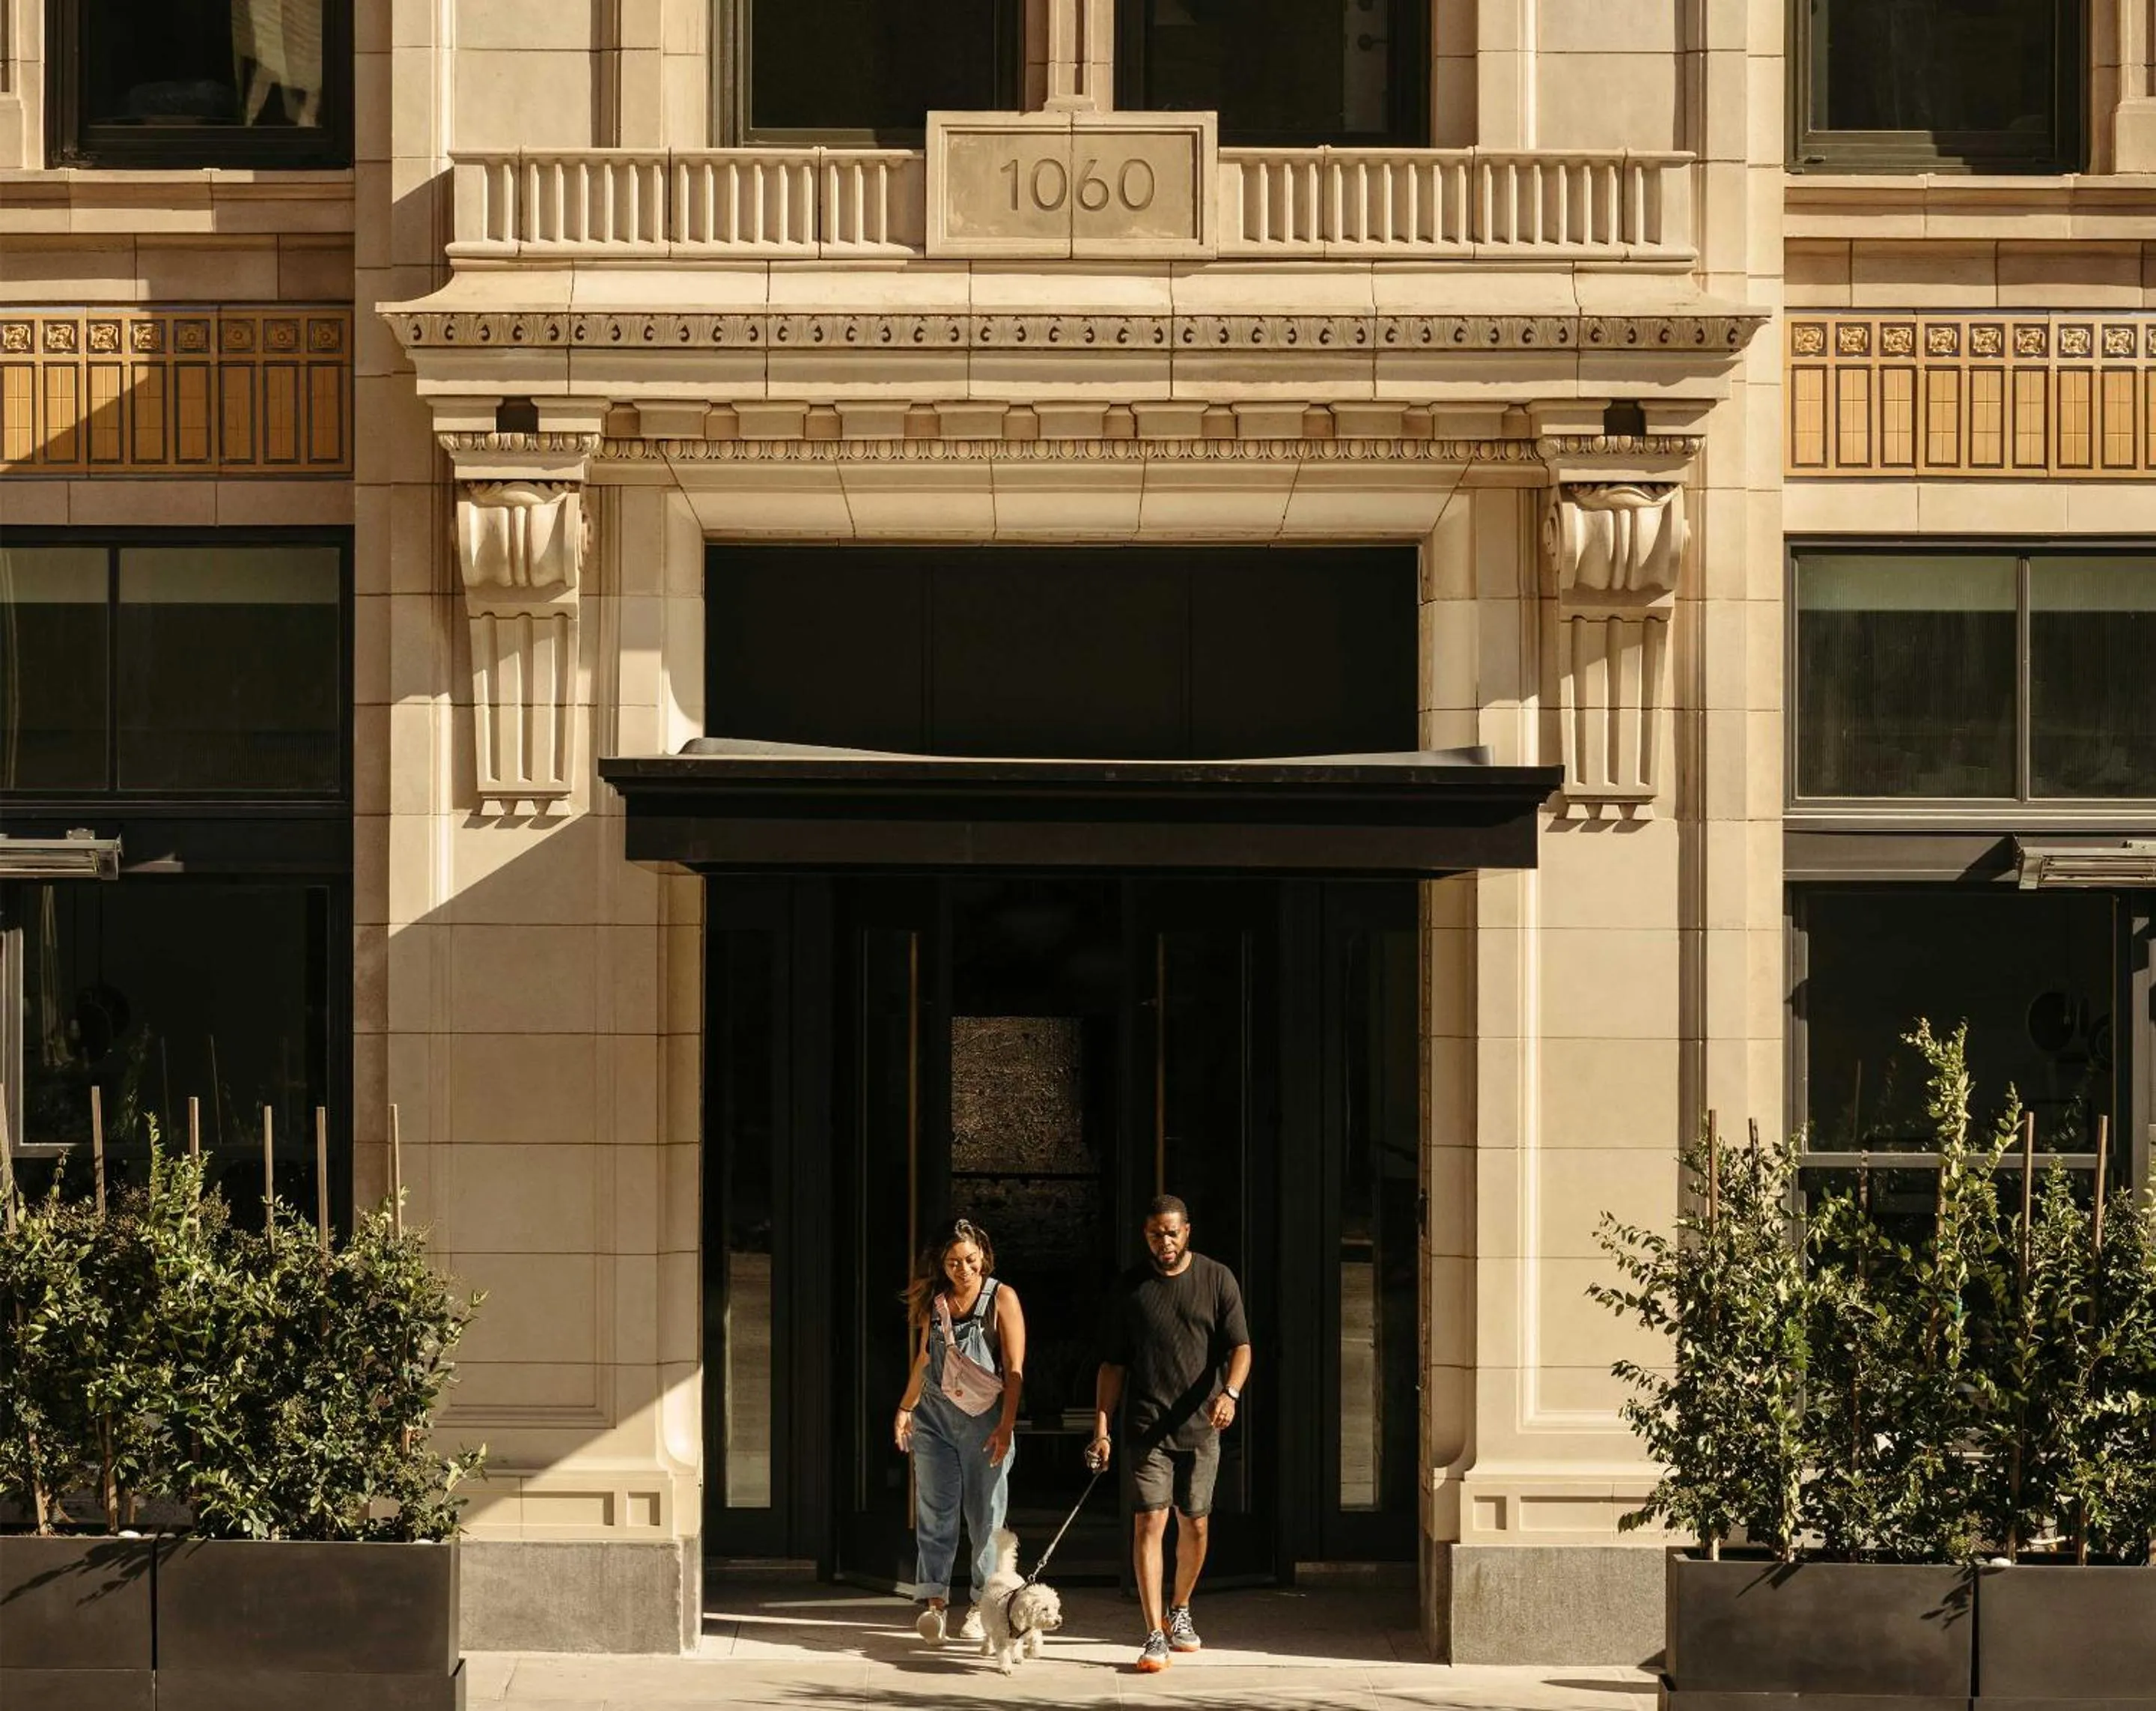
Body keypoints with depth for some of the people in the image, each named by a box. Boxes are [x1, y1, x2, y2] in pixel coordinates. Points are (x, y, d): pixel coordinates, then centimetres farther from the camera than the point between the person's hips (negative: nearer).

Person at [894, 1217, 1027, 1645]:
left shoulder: (1001, 1298, -4)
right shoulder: (934, 1300, 9)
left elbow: (1014, 1368, -8)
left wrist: (1006, 1424, -15)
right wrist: (905, 1409, 20)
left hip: (982, 1419, -3)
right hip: (934, 1417, 3)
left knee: (985, 1513, 3)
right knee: (934, 1509, -5)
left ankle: (983, 1604, 12)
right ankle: (934, 1601, -9)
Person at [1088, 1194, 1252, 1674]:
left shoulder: (1218, 1280, 4)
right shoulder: (1131, 1287, 5)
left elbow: (1239, 1347, -2)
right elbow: (1113, 1364, 7)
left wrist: (1230, 1393, -22)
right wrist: (1101, 1429, 0)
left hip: (1200, 1427, 1)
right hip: (1146, 1428, -1)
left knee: (1194, 1525, 9)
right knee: (1149, 1523, -11)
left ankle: (1180, 1612, 33)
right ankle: (1155, 1636, -13)